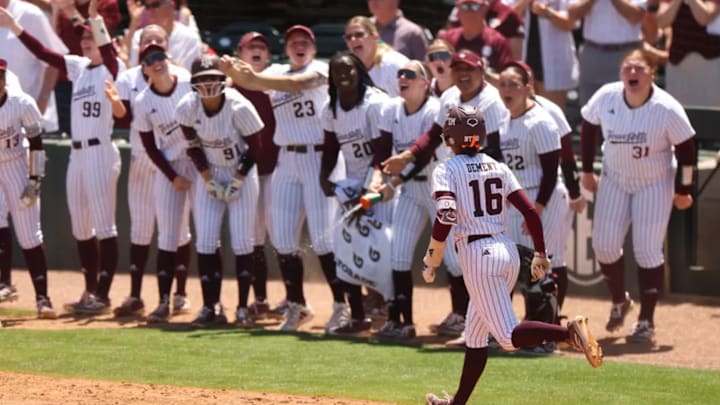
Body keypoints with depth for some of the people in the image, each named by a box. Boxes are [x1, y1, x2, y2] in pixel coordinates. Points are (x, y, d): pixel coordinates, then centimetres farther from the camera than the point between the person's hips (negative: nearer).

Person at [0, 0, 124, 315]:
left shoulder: (112, 69, -6)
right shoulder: (78, 67, 14)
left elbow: (107, 49, -26)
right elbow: (43, 53, 10)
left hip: (101, 153, -8)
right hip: (77, 154, 8)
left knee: (103, 226, -6)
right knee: (81, 227, 12)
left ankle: (103, 295, -4)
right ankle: (90, 292, 20)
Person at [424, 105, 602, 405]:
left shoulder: (446, 170, -4)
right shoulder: (498, 168, 12)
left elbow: (446, 215, -19)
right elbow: (529, 211, 6)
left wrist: (432, 259, -10)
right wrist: (540, 254, 13)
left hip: (477, 254, -7)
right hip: (508, 251, 7)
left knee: (510, 337, -12)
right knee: (475, 332, 20)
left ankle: (568, 333, -34)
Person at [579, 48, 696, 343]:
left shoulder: (667, 109, -22)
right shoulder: (605, 97, -13)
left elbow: (685, 147, -11)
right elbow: (589, 126, 5)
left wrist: (683, 190, -7)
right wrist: (587, 170, 7)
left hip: (655, 185, -4)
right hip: (614, 180, 4)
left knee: (647, 250, -8)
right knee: (604, 245, 1)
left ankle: (646, 321, 3)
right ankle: (619, 301, 28)